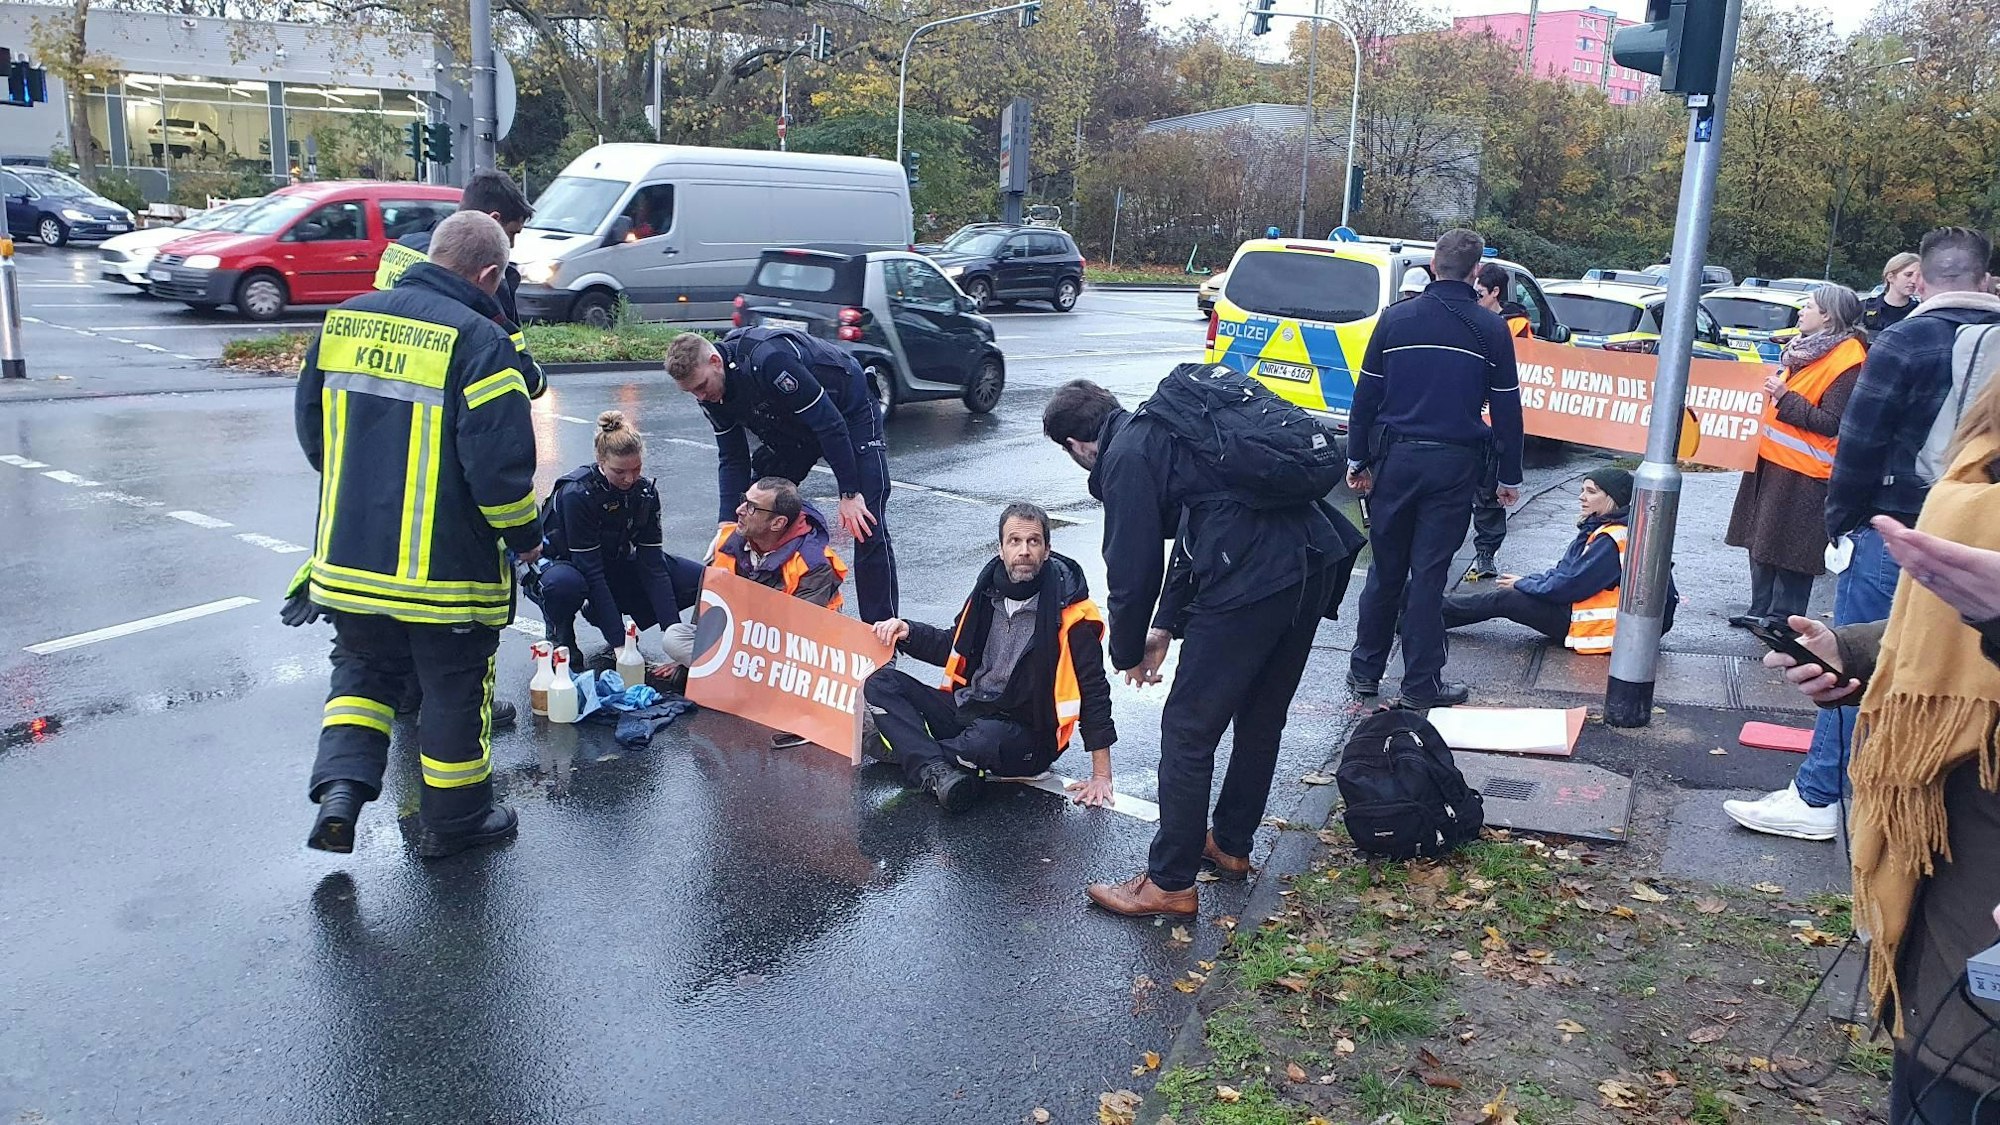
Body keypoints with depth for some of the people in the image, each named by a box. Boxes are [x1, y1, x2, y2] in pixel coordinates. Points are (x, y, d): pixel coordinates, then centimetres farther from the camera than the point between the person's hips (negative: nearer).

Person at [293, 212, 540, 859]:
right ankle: (453, 821, 25)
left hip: (348, 556, 5)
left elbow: (312, 429, 14)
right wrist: (524, 534, -4)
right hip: (447, 568, -5)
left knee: (364, 667, 24)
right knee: (456, 687, 12)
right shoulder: (477, 340, -16)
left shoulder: (344, 321, 4)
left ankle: (340, 787, 7)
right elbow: (500, 460, -20)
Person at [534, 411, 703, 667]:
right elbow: (591, 572, -30)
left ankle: (597, 612, 4)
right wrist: (618, 642, -34)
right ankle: (560, 637, -6)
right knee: (565, 584, -43)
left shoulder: (645, 491, -13)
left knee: (697, 579, -13)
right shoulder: (577, 492, -28)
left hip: (613, 565, 6)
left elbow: (652, 564, -14)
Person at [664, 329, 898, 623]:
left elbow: (828, 422, -32)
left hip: (848, 413, -8)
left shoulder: (767, 359, -37)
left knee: (866, 525, -17)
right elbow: (732, 459, -5)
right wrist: (727, 525, -15)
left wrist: (850, 494, -29)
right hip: (791, 430, 8)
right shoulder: (712, 393, -12)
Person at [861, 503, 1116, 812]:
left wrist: (1101, 776, -13)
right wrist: (908, 633, 0)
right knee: (881, 685, -10)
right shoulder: (990, 590, 3)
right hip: (967, 709, 6)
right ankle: (936, 772, -30)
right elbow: (955, 647, 20)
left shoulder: (1071, 613, -13)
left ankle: (906, 747, -13)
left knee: (986, 738, -41)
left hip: (1025, 733, -6)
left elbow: (1093, 692, -11)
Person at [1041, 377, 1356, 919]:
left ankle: (1170, 883, 12)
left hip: (1250, 580, -10)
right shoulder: (1165, 430, 24)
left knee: (1187, 731, 3)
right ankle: (1231, 843, 41)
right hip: (1314, 560, 10)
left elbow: (1132, 570, -3)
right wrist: (1165, 626, 27)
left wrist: (1127, 653, 14)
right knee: (1261, 717, 23)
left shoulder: (1126, 458, -3)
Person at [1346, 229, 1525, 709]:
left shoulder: (1396, 318, 1)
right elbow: (1506, 409, 2)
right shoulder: (1491, 328, 0)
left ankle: (1365, 670, 20)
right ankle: (1421, 683, 9)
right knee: (1428, 573, 3)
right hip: (1455, 465, -1)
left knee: (1385, 569, 12)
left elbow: (1366, 395, 1)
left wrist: (1358, 458, 8)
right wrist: (1509, 476, 9)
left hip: (1396, 458, 1)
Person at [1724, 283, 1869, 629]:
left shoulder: (1846, 361, -14)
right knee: (1761, 539, 13)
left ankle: (1783, 618, 5)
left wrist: (1785, 398, -22)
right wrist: (1773, 389, 14)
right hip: (1772, 459, 9)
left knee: (1790, 548, -3)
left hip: (1803, 474, -9)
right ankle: (1761, 610, 21)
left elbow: (1830, 423, -20)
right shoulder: (1805, 348, 15)